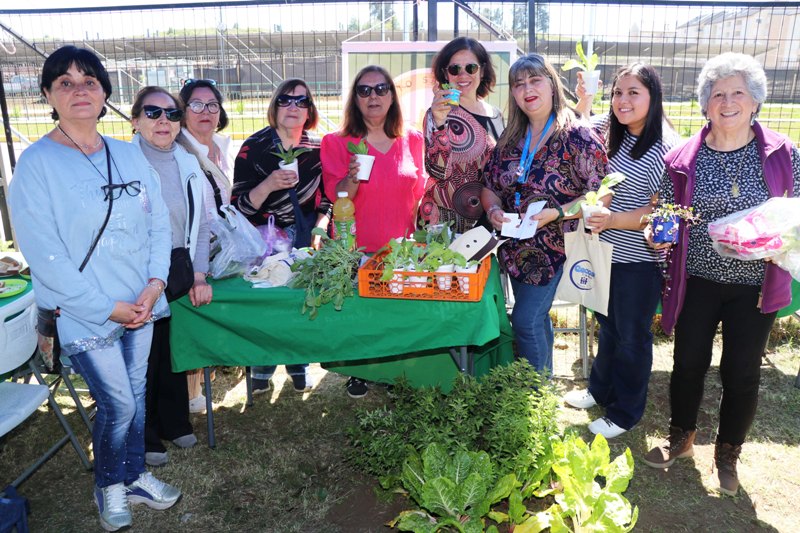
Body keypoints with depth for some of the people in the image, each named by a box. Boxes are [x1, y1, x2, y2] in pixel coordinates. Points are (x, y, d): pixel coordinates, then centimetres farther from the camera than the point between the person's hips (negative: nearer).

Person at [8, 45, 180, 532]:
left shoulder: (130, 155, 6)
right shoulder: (36, 163, -10)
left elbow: (160, 223, 5)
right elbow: (43, 254, -14)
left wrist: (155, 284, -9)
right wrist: (108, 307, -16)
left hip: (141, 305, 5)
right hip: (85, 314, -4)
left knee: (136, 395, 16)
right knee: (118, 404, 2)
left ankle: (135, 475, 37)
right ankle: (109, 486, 30)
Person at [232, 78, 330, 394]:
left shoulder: (318, 150, 1)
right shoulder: (254, 148, -8)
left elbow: (327, 200, 10)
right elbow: (240, 205, -11)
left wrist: (319, 231, -5)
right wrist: (269, 184, -28)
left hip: (306, 242, 2)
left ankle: (299, 367, 23)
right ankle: (261, 370, 22)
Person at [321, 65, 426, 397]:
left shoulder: (412, 140, 5)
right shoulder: (337, 142, -3)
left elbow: (419, 192, 12)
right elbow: (335, 197, -7)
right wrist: (353, 177, -27)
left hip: (400, 247, 2)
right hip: (356, 251, -2)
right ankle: (358, 372, 28)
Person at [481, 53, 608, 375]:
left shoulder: (577, 137, -12)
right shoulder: (510, 140, 5)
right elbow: (488, 185, 10)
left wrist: (556, 213, -26)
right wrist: (494, 210, -11)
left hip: (554, 248, -5)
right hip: (517, 248, 6)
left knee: (526, 320, -5)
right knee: (537, 319, 17)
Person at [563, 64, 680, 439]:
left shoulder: (666, 148, -19)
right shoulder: (608, 129, 1)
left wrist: (613, 219, -32)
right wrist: (582, 101, 0)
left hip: (640, 260, -6)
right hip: (606, 250, 7)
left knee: (631, 336, 10)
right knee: (608, 324, 23)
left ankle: (626, 413, 31)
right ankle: (600, 391, 45)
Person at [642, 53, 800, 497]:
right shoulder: (683, 159, -3)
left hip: (754, 286, 0)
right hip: (697, 281, 1)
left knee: (742, 373, 10)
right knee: (688, 363, 12)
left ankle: (727, 453, 34)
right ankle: (681, 438, 37)